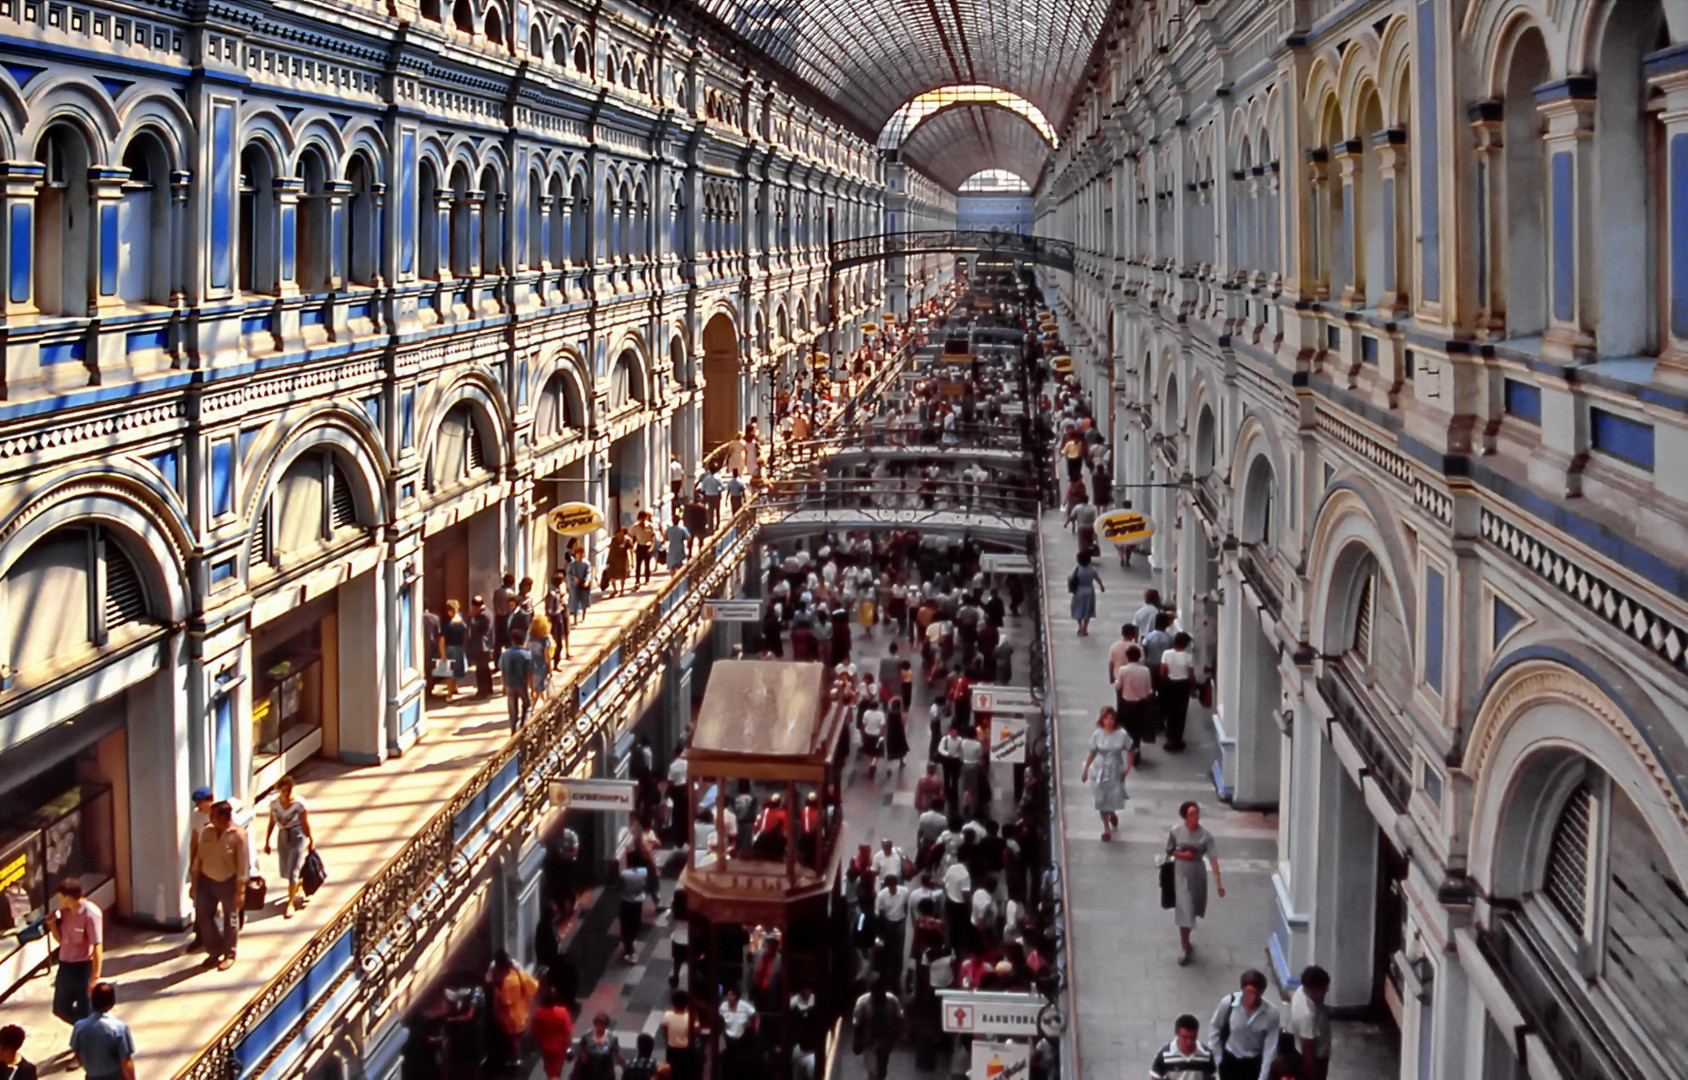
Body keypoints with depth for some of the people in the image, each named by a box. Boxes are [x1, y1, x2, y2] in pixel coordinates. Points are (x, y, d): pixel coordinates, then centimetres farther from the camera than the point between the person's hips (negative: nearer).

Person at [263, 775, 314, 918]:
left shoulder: (300, 804, -17)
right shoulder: (274, 803, -5)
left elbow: (306, 824, -10)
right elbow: (271, 824, 5)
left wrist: (311, 841, -4)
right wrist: (267, 842, 10)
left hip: (298, 836, -5)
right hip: (283, 836, 5)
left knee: (293, 871, -5)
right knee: (285, 871, 16)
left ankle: (290, 903, 5)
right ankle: (298, 887, 47)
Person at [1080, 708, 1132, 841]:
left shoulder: (1122, 735, -14)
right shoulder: (1097, 735, -10)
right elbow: (1092, 753, 0)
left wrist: (1128, 768, -12)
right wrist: (1085, 770, 3)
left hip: (1116, 771, -1)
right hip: (1101, 771, 1)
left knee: (1115, 798, 6)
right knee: (1102, 800, 5)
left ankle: (1113, 814, 43)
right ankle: (1107, 829, 21)